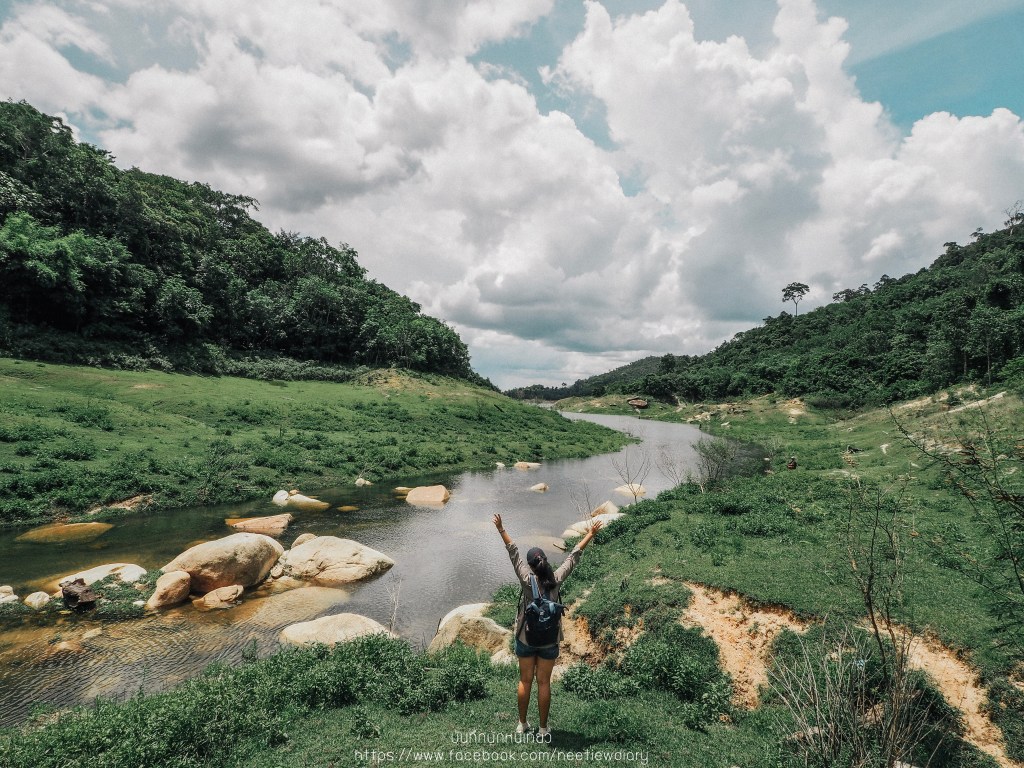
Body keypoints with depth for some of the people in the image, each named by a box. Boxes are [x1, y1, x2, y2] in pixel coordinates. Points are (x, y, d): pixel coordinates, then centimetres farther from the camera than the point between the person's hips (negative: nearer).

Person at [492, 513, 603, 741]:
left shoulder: (527, 579, -22)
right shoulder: (556, 580, -18)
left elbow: (513, 552, -17)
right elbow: (574, 555, -12)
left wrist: (501, 529, -10)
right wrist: (591, 534, -5)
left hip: (526, 639, -1)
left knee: (525, 681, 16)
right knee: (544, 683, 13)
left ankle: (522, 724, 31)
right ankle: (543, 730, 25)